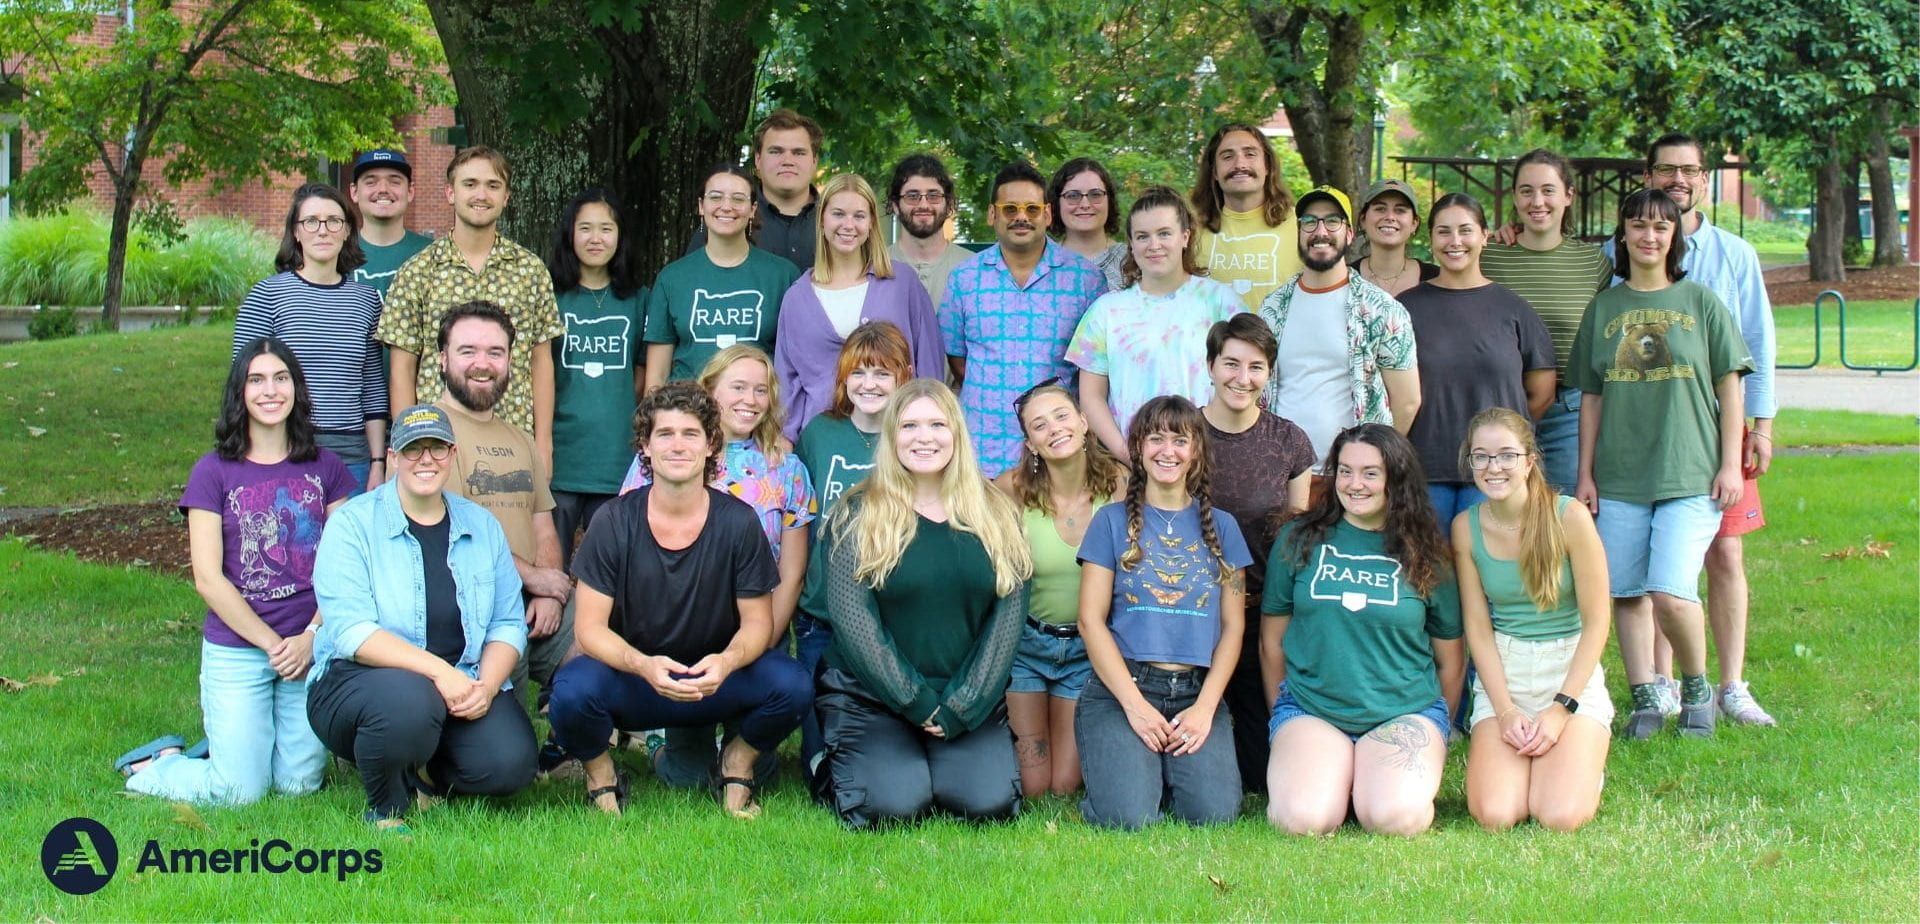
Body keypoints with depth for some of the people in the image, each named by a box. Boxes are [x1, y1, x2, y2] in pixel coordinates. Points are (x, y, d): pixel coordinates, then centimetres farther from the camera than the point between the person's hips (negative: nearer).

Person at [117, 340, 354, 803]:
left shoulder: (324, 468, 5)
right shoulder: (214, 472, -3)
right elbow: (208, 578, -7)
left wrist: (311, 638, -12)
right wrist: (272, 644, -11)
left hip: (311, 647, 3)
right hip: (236, 651, -3)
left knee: (299, 784, 2)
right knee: (240, 792, -4)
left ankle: (226, 747, 30)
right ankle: (157, 763, 24)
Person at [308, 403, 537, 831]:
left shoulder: (482, 527, 10)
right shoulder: (352, 524, -4)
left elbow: (508, 624, 7)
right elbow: (351, 633, -16)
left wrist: (486, 686, -14)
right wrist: (438, 671, -26)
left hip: (462, 685, 4)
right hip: (360, 679, -4)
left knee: (510, 763, -23)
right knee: (408, 700, -39)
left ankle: (426, 774, 12)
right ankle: (385, 809, -7)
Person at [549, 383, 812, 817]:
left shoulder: (738, 522, -7)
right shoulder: (614, 522, -10)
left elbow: (757, 623, -3)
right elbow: (591, 627, -10)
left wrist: (727, 662, -27)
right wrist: (644, 666, -31)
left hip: (713, 680, 1)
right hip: (631, 676, -1)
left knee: (791, 686, -28)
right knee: (573, 691, -34)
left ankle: (738, 763, 7)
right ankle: (601, 774, 2)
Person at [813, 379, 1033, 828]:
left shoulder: (997, 516, 7)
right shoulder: (858, 514, -1)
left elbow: (1008, 618, 2)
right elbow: (851, 618, -9)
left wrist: (961, 708, -8)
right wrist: (918, 704, -13)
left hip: (969, 704, 2)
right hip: (871, 700, -2)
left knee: (989, 800, -21)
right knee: (895, 804, -24)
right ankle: (832, 769, 10)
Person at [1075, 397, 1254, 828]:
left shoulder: (1220, 528, 13)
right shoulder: (1113, 521, 6)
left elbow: (1232, 626, 9)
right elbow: (1091, 619, 1)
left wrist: (1205, 707, -6)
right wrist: (1135, 704, -10)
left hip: (1196, 691, 2)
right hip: (1120, 688, -2)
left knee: (1214, 812, -23)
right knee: (1128, 816, -25)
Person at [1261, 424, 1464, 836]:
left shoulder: (1424, 556, 4)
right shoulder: (1299, 539, 4)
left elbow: (1449, 660, 12)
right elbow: (1271, 641, 10)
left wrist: (1434, 738, 14)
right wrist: (1283, 720, 11)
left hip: (1405, 712, 0)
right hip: (1310, 709, 0)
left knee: (1398, 818, -28)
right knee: (1304, 819, -27)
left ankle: (1366, 779, 6)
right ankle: (1336, 775, 7)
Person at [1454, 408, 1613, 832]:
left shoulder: (1569, 517, -11)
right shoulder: (1467, 527, -1)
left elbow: (1596, 622, -7)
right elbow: (1477, 627, 1)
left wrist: (1561, 708, -13)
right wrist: (1506, 710, -10)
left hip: (1572, 673, -2)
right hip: (1501, 675, 2)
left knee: (1561, 816, -22)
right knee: (1494, 816, -19)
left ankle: (1586, 760, 13)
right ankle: (1529, 753, 14)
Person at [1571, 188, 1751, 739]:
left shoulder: (1699, 301, 4)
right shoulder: (1603, 308, 10)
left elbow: (1729, 387, 5)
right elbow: (1591, 397, 13)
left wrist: (1730, 464, -1)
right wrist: (1585, 474, 9)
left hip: (1691, 474, -3)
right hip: (1619, 479, 3)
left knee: (1671, 592, -14)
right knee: (1627, 594, 4)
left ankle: (1697, 688, 8)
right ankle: (1645, 699, 16)